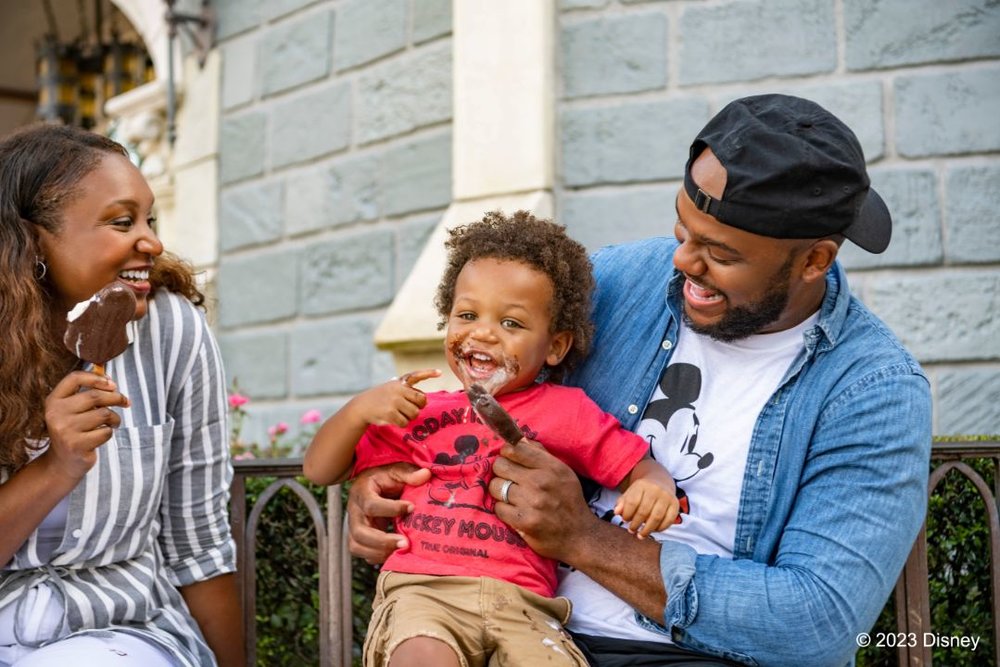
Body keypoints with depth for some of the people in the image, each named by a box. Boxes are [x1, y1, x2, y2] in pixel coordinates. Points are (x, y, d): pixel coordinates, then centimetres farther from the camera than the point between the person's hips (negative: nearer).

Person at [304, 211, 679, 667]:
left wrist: (654, 488, -10)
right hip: (421, 589, 0)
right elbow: (318, 471, 23)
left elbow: (639, 466, 15)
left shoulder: (565, 411, 15)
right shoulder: (419, 410, 20)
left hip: (520, 600, 0)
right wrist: (360, 409, 4)